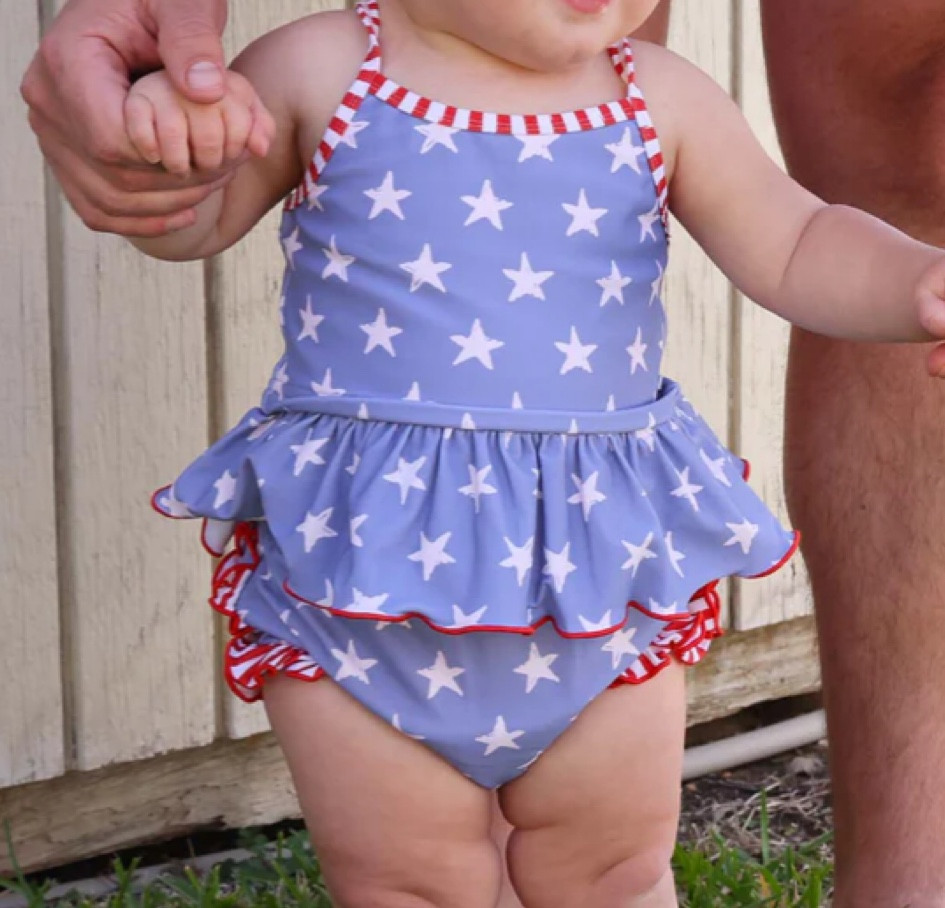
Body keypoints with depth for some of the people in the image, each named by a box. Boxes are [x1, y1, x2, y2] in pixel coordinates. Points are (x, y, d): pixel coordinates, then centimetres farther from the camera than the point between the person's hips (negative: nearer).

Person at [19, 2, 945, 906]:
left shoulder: (661, 101, 0)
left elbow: (798, 249, 3)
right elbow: (195, 218, 3)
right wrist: (163, 137, -20)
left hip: (596, 553, 2)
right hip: (357, 561, -2)